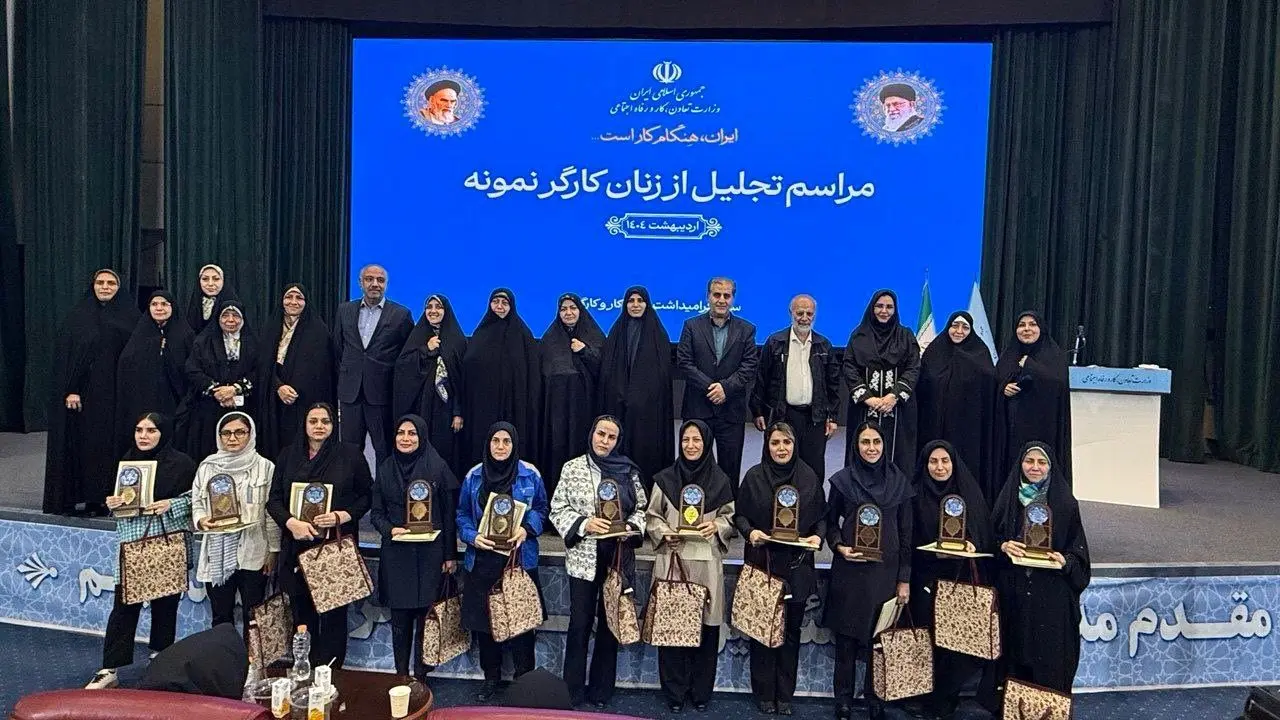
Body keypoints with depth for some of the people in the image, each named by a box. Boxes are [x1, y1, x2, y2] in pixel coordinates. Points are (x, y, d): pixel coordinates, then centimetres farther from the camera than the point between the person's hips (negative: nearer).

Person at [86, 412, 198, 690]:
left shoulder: (181, 463, -5)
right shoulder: (127, 461, 8)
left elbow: (195, 498, -3)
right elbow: (117, 498, 18)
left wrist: (171, 505, -19)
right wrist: (112, 503, -4)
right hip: (132, 542, 3)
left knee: (165, 604, 8)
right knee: (124, 604, 1)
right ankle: (109, 670, 8)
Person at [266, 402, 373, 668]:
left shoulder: (351, 455, 2)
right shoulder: (289, 455, 9)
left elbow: (366, 495, 4)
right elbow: (274, 499, 7)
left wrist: (343, 516, -13)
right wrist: (291, 522, -12)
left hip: (336, 546, -2)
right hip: (298, 546, 2)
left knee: (333, 614, 0)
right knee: (302, 612, 6)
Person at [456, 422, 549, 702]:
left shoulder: (530, 475, -3)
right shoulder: (474, 476, 2)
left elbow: (541, 510, 3)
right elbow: (462, 514, 7)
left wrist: (526, 529, -16)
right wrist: (472, 536, -11)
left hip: (520, 558, -2)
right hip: (482, 559, 2)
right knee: (483, 619, 8)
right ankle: (491, 676, 26)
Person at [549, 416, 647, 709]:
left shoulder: (629, 471, 2)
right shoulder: (572, 468, -1)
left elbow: (640, 509, 9)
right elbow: (558, 510, -1)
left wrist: (631, 527, -10)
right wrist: (583, 524, -16)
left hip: (618, 557, 1)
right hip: (583, 558, -1)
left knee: (610, 623, 9)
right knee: (580, 624, 4)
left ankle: (602, 692, 22)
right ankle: (573, 692, 17)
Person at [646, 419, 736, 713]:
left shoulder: (720, 480, 3)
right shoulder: (665, 478, 2)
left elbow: (730, 518, 8)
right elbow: (651, 517, 6)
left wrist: (716, 526, -11)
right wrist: (665, 533, -11)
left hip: (706, 563, 0)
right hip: (671, 561, 0)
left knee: (706, 626, 4)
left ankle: (701, 691, 20)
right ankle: (674, 691, 17)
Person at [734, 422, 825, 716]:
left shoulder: (809, 477, 2)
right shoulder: (754, 476, -1)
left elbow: (822, 516, 8)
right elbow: (739, 515, 3)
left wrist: (818, 536, -10)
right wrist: (750, 532, -15)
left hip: (797, 566, 1)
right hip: (761, 563, -1)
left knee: (791, 630, 7)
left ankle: (785, 694, 20)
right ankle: (764, 693, 17)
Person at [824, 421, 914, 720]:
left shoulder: (899, 481, 2)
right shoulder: (843, 480, -1)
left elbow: (906, 533, 4)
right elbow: (830, 522, 8)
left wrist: (904, 579, 2)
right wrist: (839, 546, -12)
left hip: (886, 570, 1)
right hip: (849, 569, -1)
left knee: (881, 637, 6)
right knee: (846, 635, 5)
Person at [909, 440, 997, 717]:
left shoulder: (971, 492, 7)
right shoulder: (916, 496, 1)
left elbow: (986, 535, 6)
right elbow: (908, 542, 0)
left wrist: (972, 545, -14)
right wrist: (936, 552, -15)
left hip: (966, 579, 1)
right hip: (930, 579, -1)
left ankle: (946, 697, 13)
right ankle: (939, 703, 12)